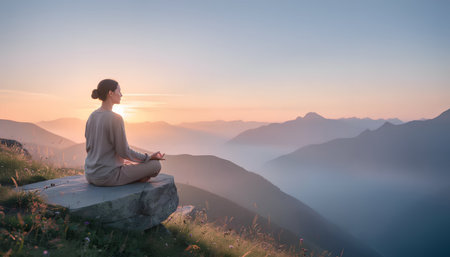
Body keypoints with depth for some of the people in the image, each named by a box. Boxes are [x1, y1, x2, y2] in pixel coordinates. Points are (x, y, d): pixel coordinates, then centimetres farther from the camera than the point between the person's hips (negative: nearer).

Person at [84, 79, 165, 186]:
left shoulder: (92, 117, 5)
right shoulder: (116, 118, -20)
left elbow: (89, 147, 13)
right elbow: (124, 151, -17)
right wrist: (149, 157, -3)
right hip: (108, 176, -8)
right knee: (156, 165, 2)